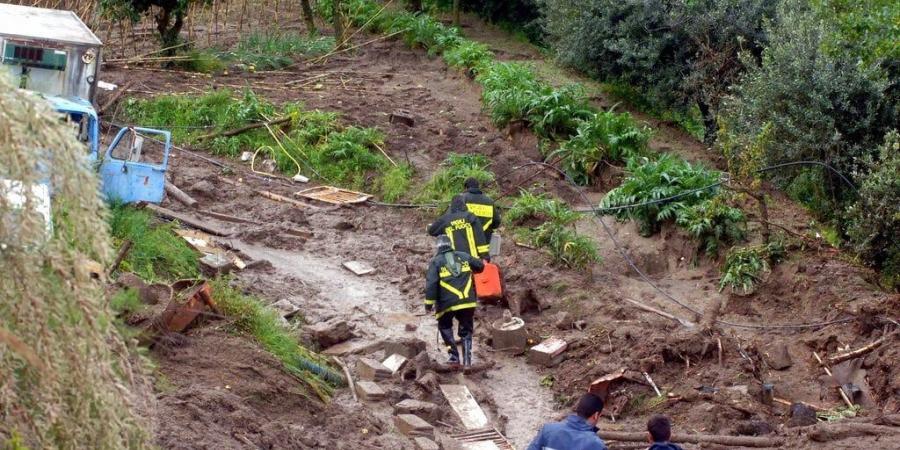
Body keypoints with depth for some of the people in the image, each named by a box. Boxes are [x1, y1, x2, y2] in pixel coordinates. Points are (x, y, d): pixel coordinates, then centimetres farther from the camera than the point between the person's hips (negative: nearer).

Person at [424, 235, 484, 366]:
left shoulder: (436, 261, 1)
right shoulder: (463, 256, 12)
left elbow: (431, 283, -9)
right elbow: (480, 266, 23)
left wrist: (429, 302, -6)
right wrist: (469, 270, 45)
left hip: (447, 303, -2)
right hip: (467, 301, 2)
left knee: (445, 327, 21)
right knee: (466, 331, 17)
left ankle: (454, 356, 8)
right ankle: (467, 360, 5)